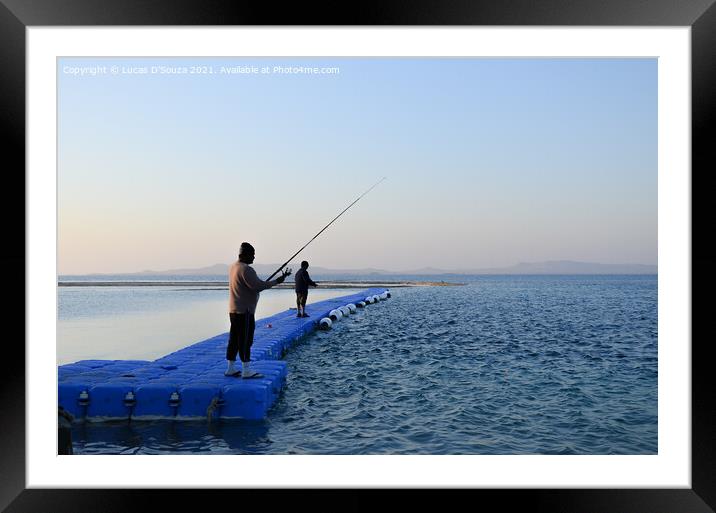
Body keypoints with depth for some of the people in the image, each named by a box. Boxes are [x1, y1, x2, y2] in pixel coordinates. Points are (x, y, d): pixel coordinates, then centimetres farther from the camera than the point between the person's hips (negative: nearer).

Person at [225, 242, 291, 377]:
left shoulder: (233, 267, 14)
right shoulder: (245, 269, -18)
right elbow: (258, 286, -22)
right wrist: (277, 281, -17)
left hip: (233, 310, 10)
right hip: (244, 310, -10)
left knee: (234, 339, 12)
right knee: (245, 340, -7)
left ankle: (230, 368, 17)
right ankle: (246, 370, -4)